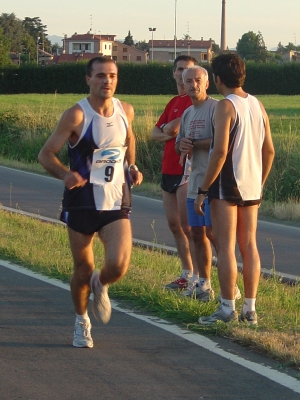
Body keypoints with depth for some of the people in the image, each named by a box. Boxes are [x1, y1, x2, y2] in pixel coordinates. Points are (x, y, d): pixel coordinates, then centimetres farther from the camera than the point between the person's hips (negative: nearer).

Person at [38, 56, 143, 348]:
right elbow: (45, 154, -11)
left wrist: (132, 167, 6)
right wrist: (66, 174, -31)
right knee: (83, 269, 6)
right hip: (81, 203, -2)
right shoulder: (77, 115, -12)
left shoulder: (125, 111, 1)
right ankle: (81, 322, 32)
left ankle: (100, 286, 22)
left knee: (118, 266, -15)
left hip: (116, 203, 2)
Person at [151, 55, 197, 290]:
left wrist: (167, 129, 1)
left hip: (186, 170, -9)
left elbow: (172, 128, -19)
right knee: (174, 225, 9)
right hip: (168, 170, 9)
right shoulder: (174, 102, 19)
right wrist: (170, 134, -5)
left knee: (186, 225, -11)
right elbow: (155, 134, 13)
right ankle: (187, 275, 15)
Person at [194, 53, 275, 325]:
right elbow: (269, 151, 11)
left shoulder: (226, 106, -12)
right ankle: (250, 309, 11)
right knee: (249, 245, 10)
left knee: (226, 246, -4)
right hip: (251, 187, 7)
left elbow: (220, 152, -19)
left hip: (227, 185, -7)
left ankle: (227, 309, -6)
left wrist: (203, 190, -15)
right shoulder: (257, 105, 9)